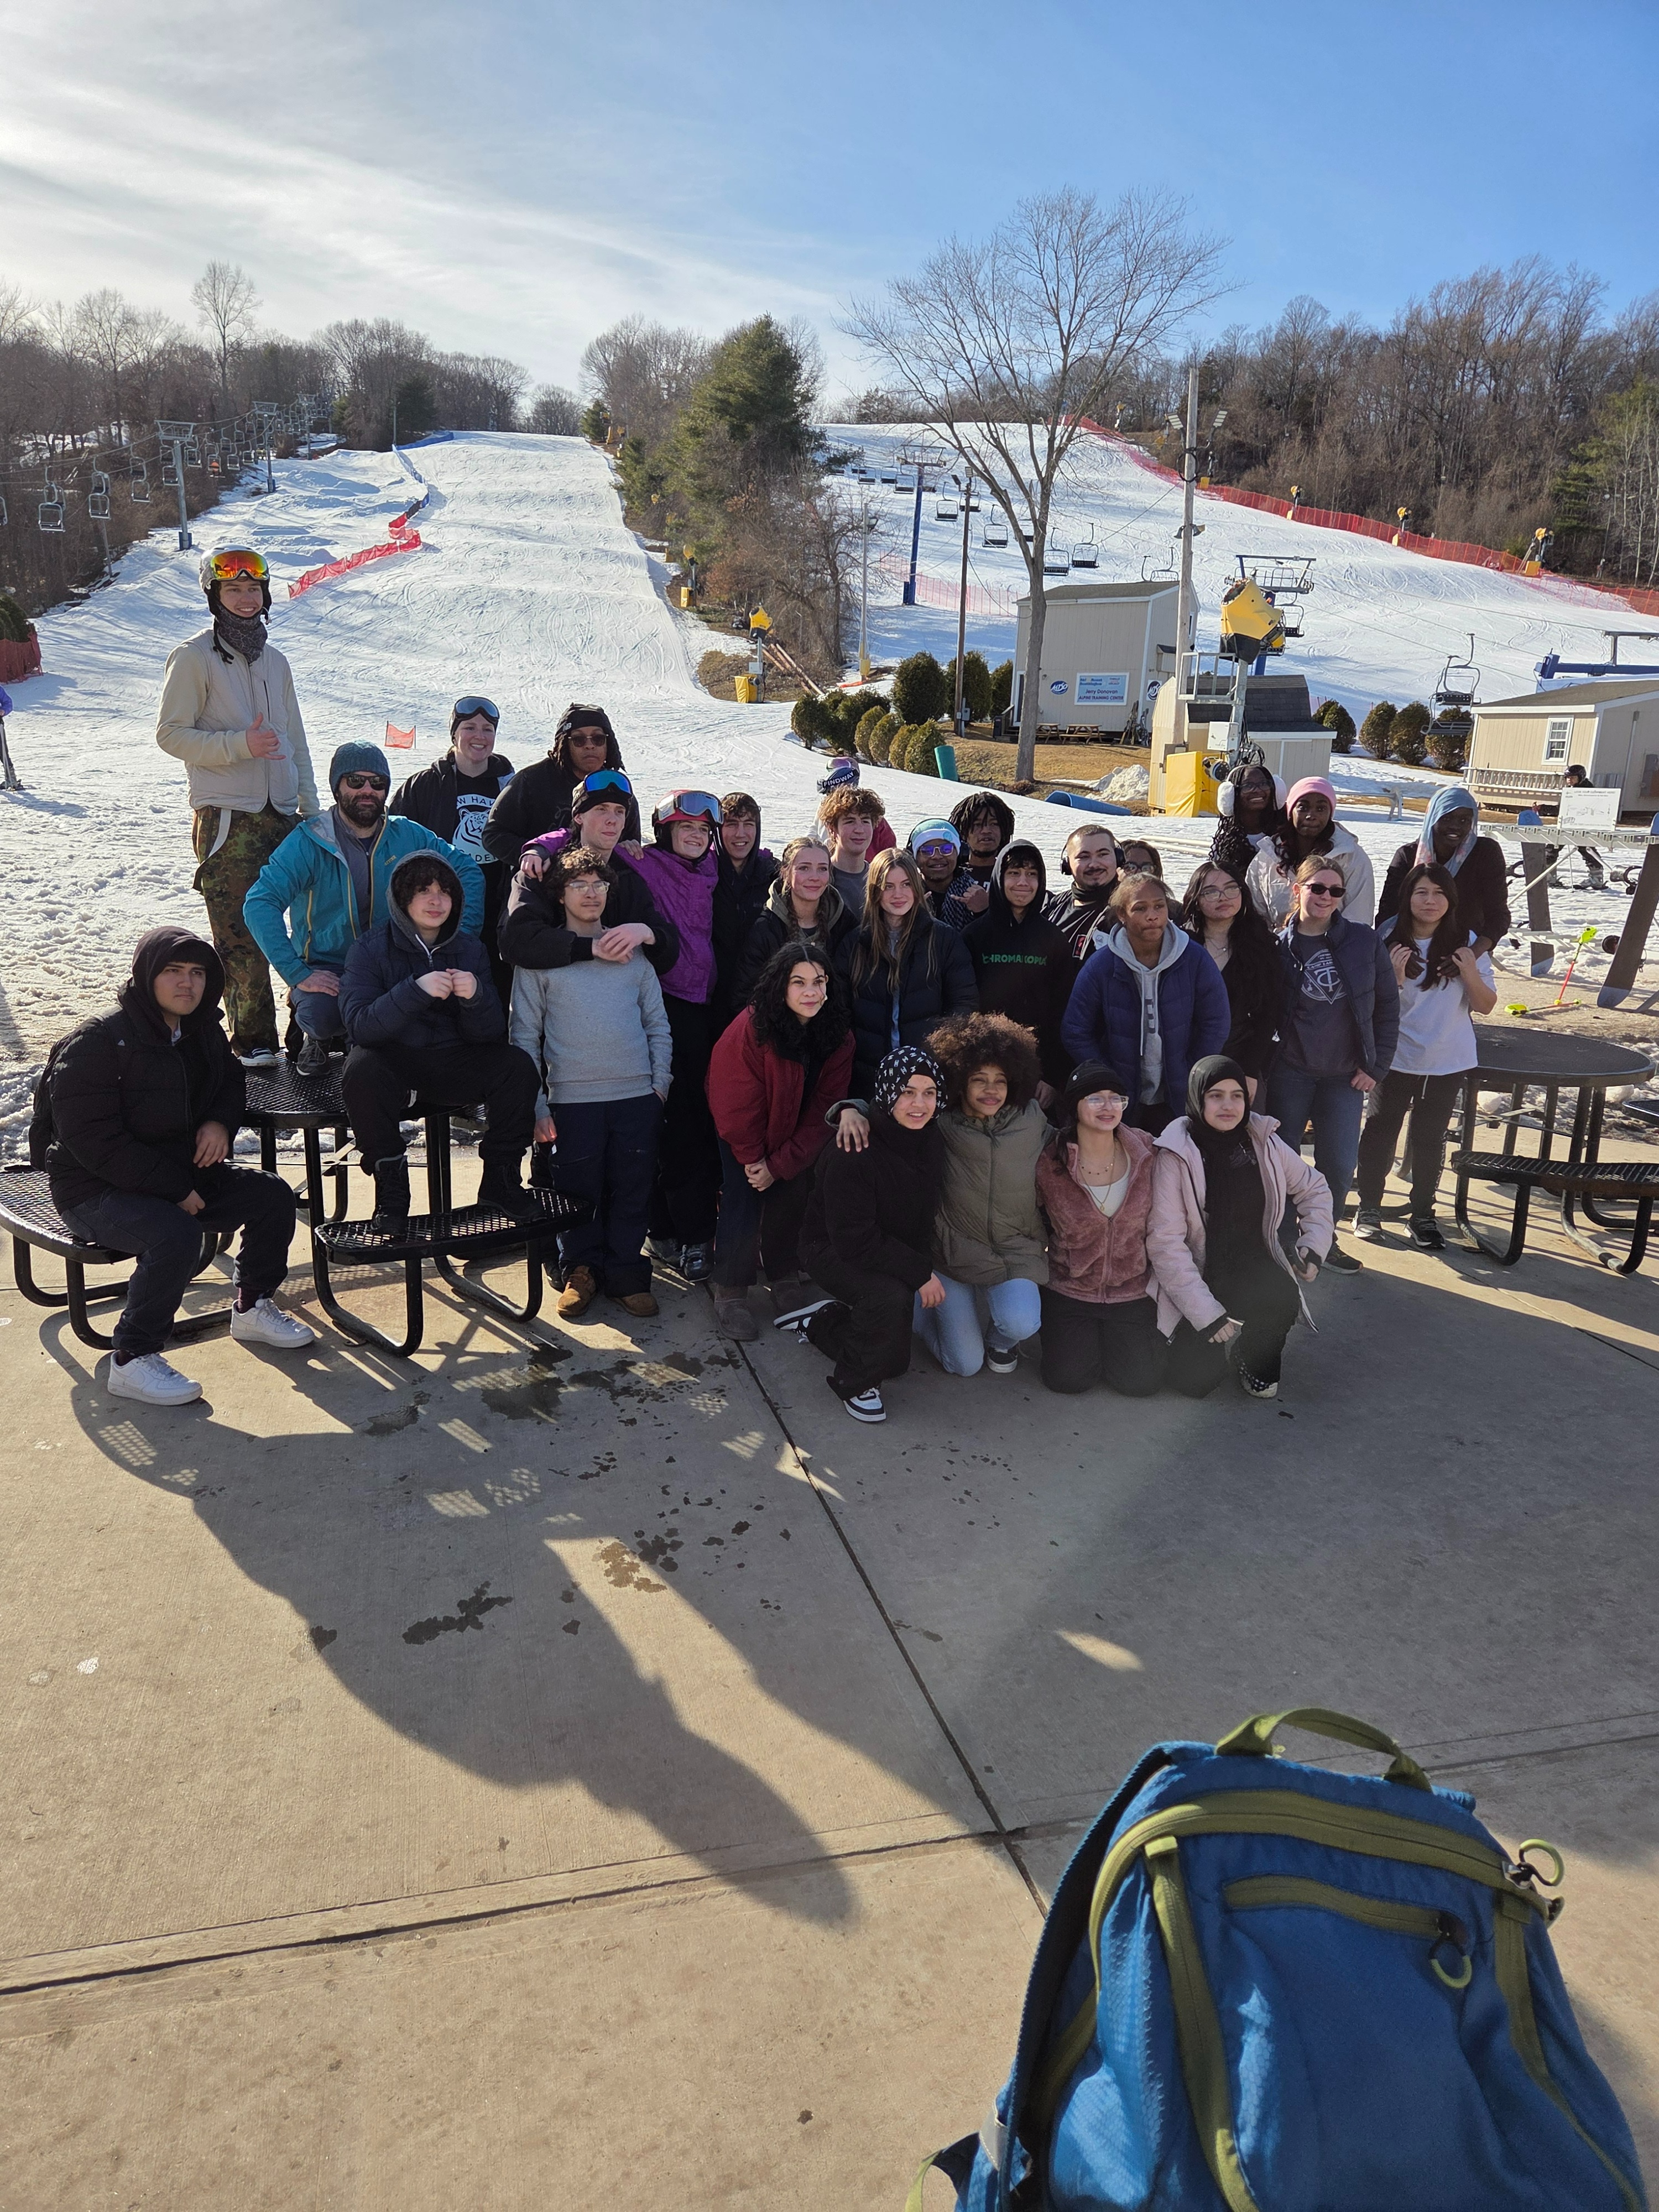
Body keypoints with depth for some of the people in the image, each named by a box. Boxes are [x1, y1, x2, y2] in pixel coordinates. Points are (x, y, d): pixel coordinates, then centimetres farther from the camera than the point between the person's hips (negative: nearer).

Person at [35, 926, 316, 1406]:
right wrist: (174, 1190, -25)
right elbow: (93, 1142, -24)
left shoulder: (203, 1032, 3)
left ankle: (252, 1309, 17)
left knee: (273, 1197, -4)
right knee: (176, 1236, -34)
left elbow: (229, 1080, 23)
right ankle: (131, 1362, -17)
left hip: (180, 1171, 8)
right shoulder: (97, 1044, -20)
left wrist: (220, 1122, -3)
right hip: (96, 1190, -8)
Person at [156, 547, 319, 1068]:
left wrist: (310, 805, 14)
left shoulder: (275, 661, 17)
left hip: (282, 815, 6)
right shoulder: (194, 658, -1)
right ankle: (253, 1038, 4)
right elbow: (171, 733, -6)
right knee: (241, 935, -6)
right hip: (226, 818, -5)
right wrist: (240, 743, -18)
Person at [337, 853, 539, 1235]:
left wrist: (476, 997, -25)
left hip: (453, 1062, 3)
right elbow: (358, 1025, -22)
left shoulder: (469, 949, 2)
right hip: (393, 1059, -2)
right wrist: (416, 990, -35)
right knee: (361, 1070, -35)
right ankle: (391, 1185, -17)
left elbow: (490, 1035, -3)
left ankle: (500, 1178, -5)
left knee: (518, 1066, -23)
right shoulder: (371, 949, -7)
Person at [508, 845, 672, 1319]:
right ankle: (580, 1272, 22)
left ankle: (626, 1273, 20)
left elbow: (658, 1025, 15)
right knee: (578, 1192, 5)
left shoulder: (633, 952, 13)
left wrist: (660, 1085, 4)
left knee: (633, 1192, 6)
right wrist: (537, 1105, -5)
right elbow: (525, 1035, 2)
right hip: (572, 1098, -2)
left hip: (638, 1097, 2)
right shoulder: (539, 956, 5)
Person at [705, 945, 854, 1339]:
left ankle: (785, 1277, 26)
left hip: (795, 1138, 4)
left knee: (791, 1200, 6)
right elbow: (736, 1106, -21)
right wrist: (753, 1158, -12)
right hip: (744, 1139, -4)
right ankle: (729, 1295, 4)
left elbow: (822, 1110, -15)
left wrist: (779, 1164, -19)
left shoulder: (838, 1037, -16)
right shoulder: (749, 1030, -29)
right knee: (744, 1202, -8)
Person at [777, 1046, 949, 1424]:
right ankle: (854, 1382, -11)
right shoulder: (853, 1153, -32)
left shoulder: (931, 1140, -11)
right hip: (832, 1250, -7)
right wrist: (920, 1273, -29)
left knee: (891, 1354, 13)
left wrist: (924, 1264, -6)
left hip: (891, 1252, 7)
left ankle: (819, 1323, 37)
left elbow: (923, 1219, 4)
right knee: (890, 1296, -35)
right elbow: (855, 1241, -31)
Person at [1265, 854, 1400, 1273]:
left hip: (1346, 1075, 1)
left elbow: (1387, 1005, 2)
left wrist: (1377, 1066, -1)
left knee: (1339, 1164, 4)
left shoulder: (1365, 941, -2)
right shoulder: (1279, 947, -4)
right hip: (1291, 1073, -1)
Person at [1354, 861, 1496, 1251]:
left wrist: (1472, 976, -19)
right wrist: (1395, 978, -22)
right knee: (1381, 1131, 6)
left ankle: (1423, 1214, 20)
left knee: (1430, 1137, 9)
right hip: (1396, 1058, -1)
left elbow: (1485, 1006, 0)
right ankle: (1369, 1207, 20)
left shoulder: (1466, 945, -3)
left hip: (1448, 1062, 1)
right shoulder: (1389, 943, -7)